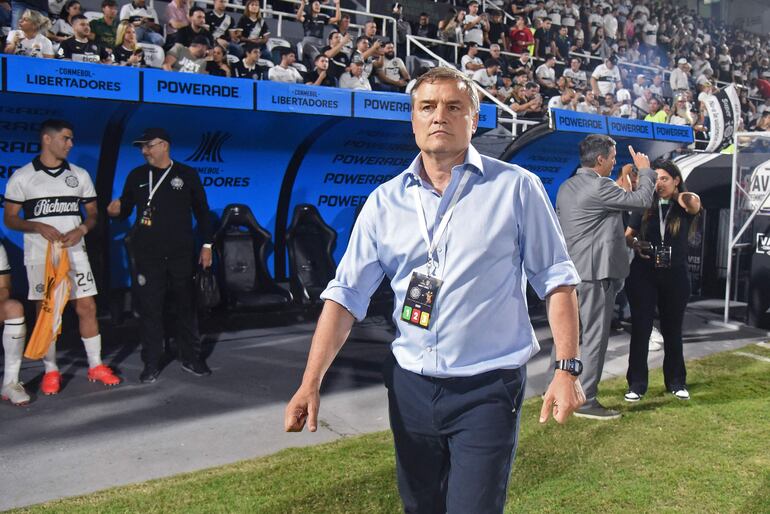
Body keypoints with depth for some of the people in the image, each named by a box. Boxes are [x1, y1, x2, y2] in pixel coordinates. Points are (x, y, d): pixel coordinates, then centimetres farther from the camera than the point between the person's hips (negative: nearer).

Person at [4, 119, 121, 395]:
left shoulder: (80, 175, 9)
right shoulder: (22, 176, 0)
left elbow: (92, 214, 12)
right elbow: (10, 218, 1)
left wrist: (81, 230, -9)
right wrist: (38, 227, -17)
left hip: (75, 253, 2)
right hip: (40, 255, -2)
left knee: (87, 307, 0)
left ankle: (95, 365, 10)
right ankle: (51, 371, 13)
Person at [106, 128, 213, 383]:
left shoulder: (187, 174, 3)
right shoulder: (137, 176, 8)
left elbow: (202, 211, 7)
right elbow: (125, 209, 12)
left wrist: (207, 244, 3)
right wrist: (117, 210, -13)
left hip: (182, 254, -1)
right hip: (147, 255, 1)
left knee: (186, 305, 6)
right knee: (149, 308, 1)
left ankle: (190, 358, 18)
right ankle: (152, 362, 11)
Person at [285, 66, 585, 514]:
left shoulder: (516, 187, -5)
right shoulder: (386, 201, 2)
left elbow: (556, 279, -3)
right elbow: (346, 295, -1)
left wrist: (568, 368, -10)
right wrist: (311, 383, -8)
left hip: (488, 387, -3)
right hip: (409, 385, 4)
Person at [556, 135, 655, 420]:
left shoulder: (565, 188, 12)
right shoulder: (600, 186, -15)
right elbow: (642, 200, -8)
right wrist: (645, 170, 8)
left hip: (569, 271, 9)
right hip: (595, 271, -9)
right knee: (594, 335, -3)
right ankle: (586, 401, 1)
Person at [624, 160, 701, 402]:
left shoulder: (685, 208, 1)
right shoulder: (645, 206, 5)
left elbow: (694, 203, -23)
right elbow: (627, 234, 6)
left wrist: (675, 193, -4)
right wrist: (634, 243, -16)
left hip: (675, 276, 0)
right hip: (643, 275, 0)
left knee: (673, 330, 12)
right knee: (640, 329, -1)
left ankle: (676, 382, 25)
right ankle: (637, 384, 5)